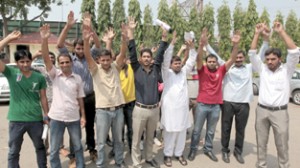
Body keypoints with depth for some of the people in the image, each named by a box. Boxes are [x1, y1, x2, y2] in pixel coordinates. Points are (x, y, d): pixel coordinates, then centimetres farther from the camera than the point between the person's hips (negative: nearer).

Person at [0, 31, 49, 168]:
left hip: (36, 119, 1)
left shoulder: (39, 77, -2)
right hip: (16, 120, -1)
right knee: (13, 151, 11)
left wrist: (46, 115, 4)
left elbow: (43, 98, 4)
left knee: (40, 147, 19)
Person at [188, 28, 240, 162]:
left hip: (215, 106, 2)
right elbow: (199, 58, -20)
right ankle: (193, 149, 23)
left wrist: (235, 45, -21)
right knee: (197, 130, 9)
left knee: (211, 131, 15)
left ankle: (208, 149, 30)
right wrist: (202, 44, -36)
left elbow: (232, 60, -6)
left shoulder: (221, 70, 2)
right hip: (202, 105, -2)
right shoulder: (202, 70, -3)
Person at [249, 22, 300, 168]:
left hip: (280, 112, -2)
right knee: (261, 142, 12)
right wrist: (257, 34, -8)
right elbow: (252, 54, -1)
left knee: (282, 144, 6)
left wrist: (282, 32, -16)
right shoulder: (262, 69, 6)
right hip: (262, 110, 3)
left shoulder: (286, 70, -1)